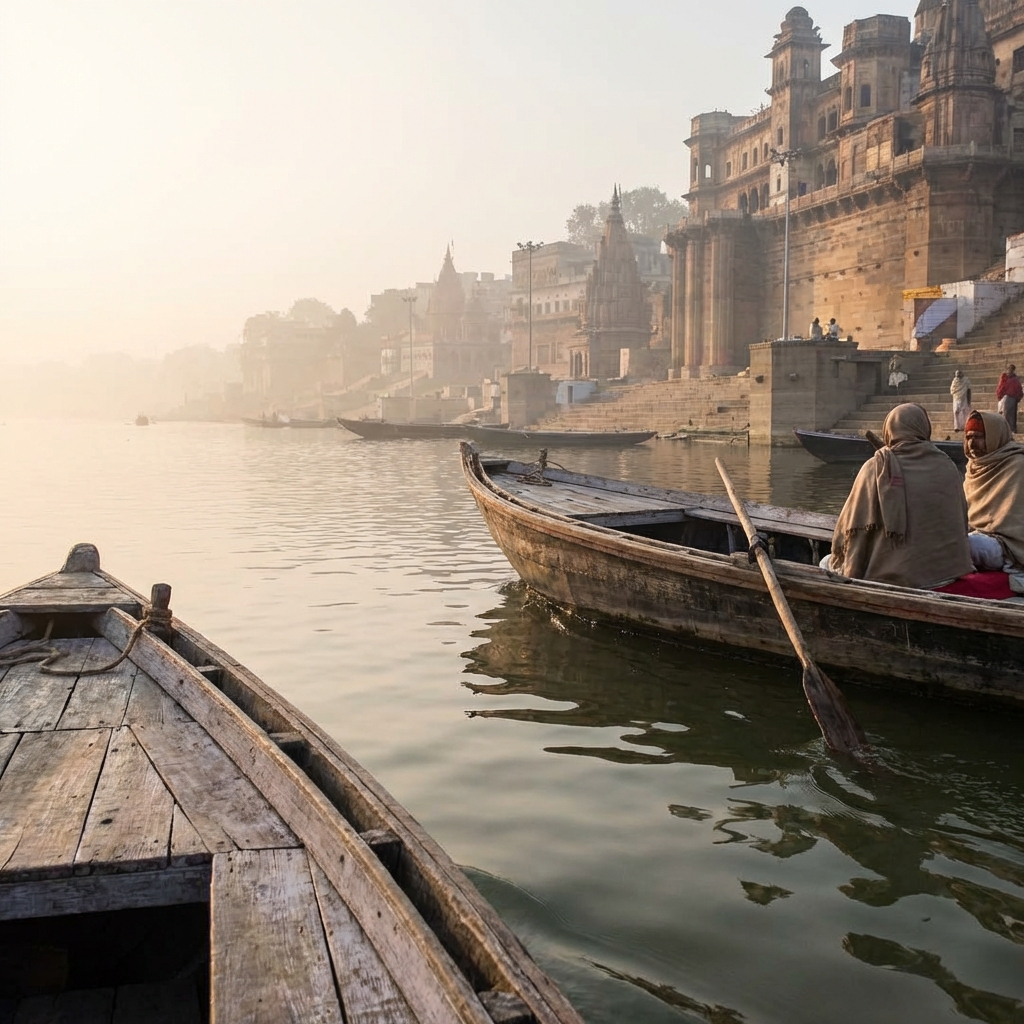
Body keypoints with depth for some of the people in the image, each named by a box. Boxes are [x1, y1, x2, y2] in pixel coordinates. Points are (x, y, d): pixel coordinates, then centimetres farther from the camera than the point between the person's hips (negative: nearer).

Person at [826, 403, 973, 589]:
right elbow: (961, 523, 11)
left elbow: (851, 527, -3)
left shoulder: (876, 468, -5)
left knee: (827, 564, 16)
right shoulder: (948, 468, 3)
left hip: (891, 577, -5)